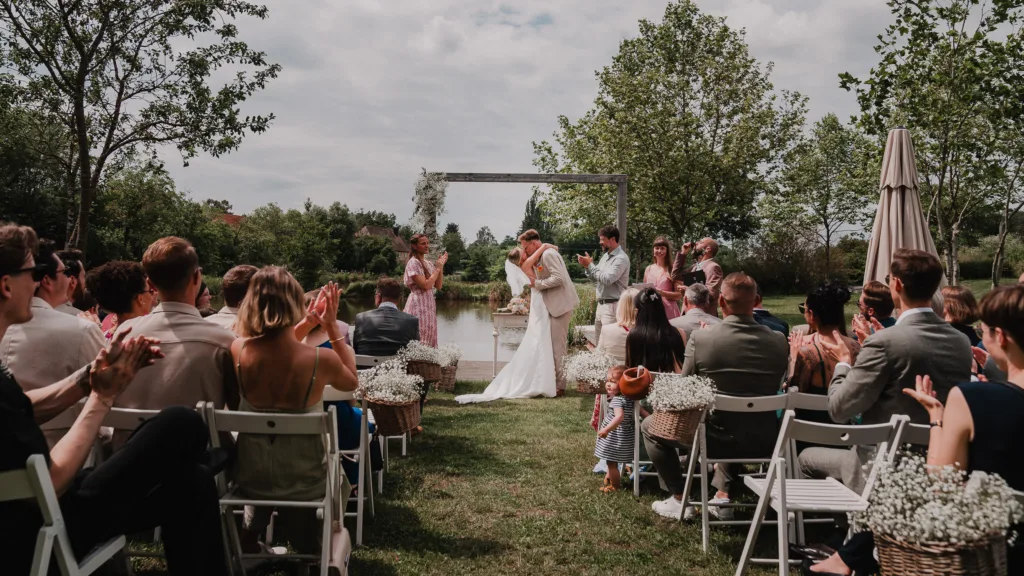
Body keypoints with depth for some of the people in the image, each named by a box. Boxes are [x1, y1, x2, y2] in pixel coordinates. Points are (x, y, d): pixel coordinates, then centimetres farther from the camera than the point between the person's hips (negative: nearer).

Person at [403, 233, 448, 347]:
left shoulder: (428, 264, 12)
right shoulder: (413, 263, -11)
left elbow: (438, 286, 10)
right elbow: (425, 285, -20)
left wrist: (441, 266, 2)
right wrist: (438, 268, -11)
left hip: (429, 305, 8)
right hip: (418, 305, -8)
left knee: (428, 338, 10)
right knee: (418, 339, -6)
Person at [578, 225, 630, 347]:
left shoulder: (621, 258, -13)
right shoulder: (605, 256, 15)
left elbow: (607, 279, -23)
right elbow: (596, 278, 19)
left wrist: (590, 265, -13)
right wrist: (587, 266, 1)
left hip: (612, 306, -9)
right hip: (601, 304, 9)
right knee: (599, 343, 14)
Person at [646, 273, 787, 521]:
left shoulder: (701, 337, -19)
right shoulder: (778, 341, -9)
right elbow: (773, 388, 8)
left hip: (716, 439, -4)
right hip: (764, 441, 4)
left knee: (649, 426, 20)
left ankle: (679, 500, 23)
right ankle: (724, 496, 33)